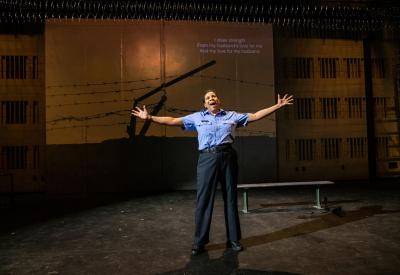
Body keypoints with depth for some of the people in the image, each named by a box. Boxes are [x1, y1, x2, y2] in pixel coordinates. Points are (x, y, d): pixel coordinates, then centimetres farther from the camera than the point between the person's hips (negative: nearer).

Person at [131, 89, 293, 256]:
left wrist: (278, 106, 10)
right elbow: (172, 121, 10)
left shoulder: (232, 115, 15)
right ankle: (199, 242, 11)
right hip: (207, 158, -1)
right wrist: (149, 117, 4)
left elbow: (255, 116, 14)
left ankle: (233, 239, 20)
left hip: (228, 157, 1)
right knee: (203, 199, 0)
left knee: (231, 198, 7)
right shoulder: (197, 117, 13)